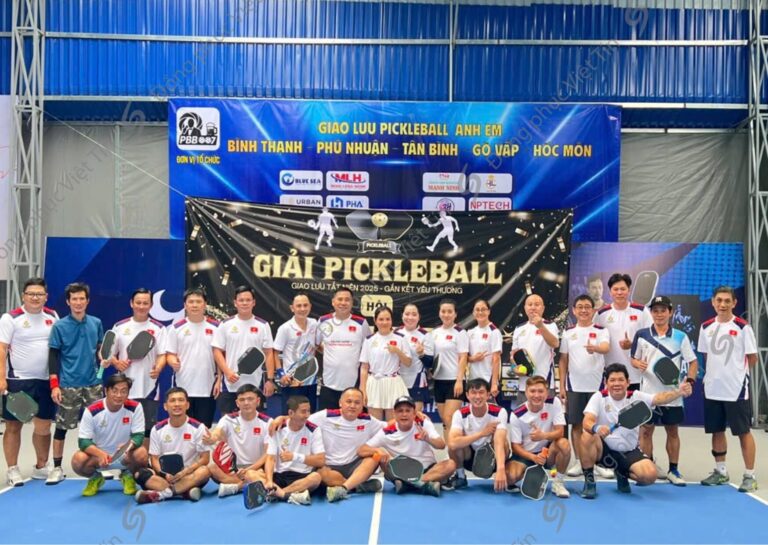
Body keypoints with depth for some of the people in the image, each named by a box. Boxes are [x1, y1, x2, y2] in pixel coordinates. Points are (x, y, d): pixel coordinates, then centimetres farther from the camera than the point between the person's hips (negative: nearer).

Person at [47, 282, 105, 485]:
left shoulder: (96, 323, 5)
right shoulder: (60, 326, -4)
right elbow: (53, 357, -4)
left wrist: (103, 359, -4)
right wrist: (54, 385, -9)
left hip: (93, 384, 3)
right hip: (68, 385, -3)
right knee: (62, 426, 4)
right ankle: (57, 468, 16)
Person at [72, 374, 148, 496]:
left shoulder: (135, 407, -16)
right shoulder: (92, 410, -17)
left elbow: (139, 436, -16)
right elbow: (83, 441, -16)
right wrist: (100, 454, -36)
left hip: (125, 456, 0)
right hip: (99, 455, 0)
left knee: (141, 454, -32)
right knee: (78, 460, -29)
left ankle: (127, 475, 5)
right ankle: (95, 478, 7)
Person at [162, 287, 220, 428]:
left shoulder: (215, 327, 4)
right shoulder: (176, 328, 3)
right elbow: (169, 354, 3)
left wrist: (219, 380, -1)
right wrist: (173, 361, -20)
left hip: (207, 388, 0)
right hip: (182, 387, 0)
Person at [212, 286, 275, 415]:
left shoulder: (263, 325, 3)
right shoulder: (225, 325, 2)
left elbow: (268, 354, 3)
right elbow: (217, 351, 2)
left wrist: (270, 379, -4)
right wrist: (227, 372, -12)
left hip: (254, 386, 0)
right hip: (230, 386, 0)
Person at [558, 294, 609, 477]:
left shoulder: (601, 330, 0)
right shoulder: (568, 332, 8)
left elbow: (606, 347, -21)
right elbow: (563, 360, 10)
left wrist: (595, 348, -45)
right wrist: (562, 386, 4)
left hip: (596, 385, -2)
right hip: (574, 385, 2)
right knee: (576, 424, 4)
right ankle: (579, 462, 12)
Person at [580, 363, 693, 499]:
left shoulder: (636, 397, -5)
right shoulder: (599, 397, -10)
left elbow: (659, 398, -24)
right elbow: (587, 421, -23)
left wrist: (679, 392, -45)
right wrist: (596, 428, -48)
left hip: (629, 452, 2)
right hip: (605, 449, -2)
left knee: (650, 475, -23)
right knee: (587, 436, -33)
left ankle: (623, 474, 13)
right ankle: (589, 481, -12)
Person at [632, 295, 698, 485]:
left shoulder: (680, 337, 0)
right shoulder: (642, 335, 1)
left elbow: (693, 361, 4)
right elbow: (634, 359, 8)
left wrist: (690, 380, -11)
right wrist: (638, 364, -14)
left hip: (672, 394, 0)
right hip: (648, 393, 0)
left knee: (673, 432, 9)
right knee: (646, 430, 4)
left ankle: (673, 470, 20)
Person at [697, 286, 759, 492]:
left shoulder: (742, 327, -8)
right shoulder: (706, 327, 6)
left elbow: (753, 358, -3)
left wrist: (737, 372, 3)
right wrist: (715, 374, 7)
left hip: (737, 389, -4)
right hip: (712, 389, 5)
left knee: (743, 432, 2)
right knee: (717, 431, 12)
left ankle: (750, 476, 11)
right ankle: (720, 472, 25)